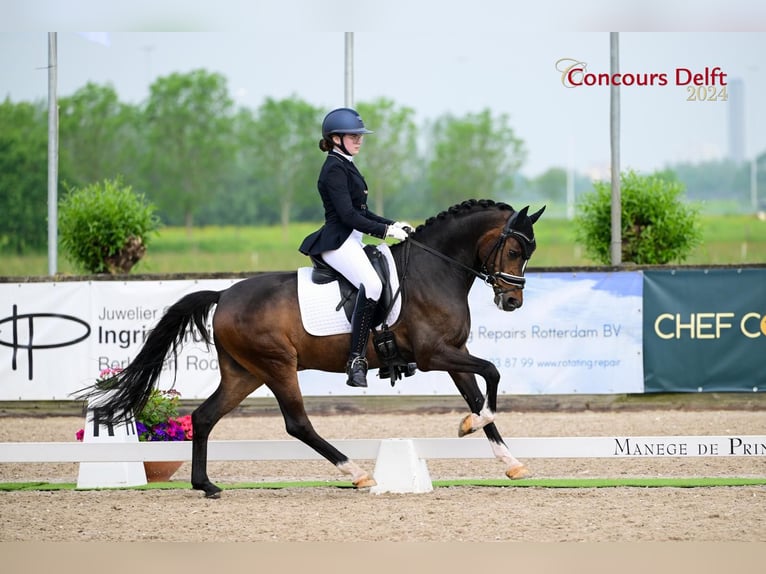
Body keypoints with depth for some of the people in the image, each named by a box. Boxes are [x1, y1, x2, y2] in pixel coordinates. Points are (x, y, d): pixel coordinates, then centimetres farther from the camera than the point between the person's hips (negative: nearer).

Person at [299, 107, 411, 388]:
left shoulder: (346, 167, 20)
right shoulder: (335, 169, -12)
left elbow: (361, 212, 23)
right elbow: (348, 215, -20)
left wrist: (392, 224, 12)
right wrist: (385, 230, -17)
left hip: (351, 242, 11)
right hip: (338, 241, -11)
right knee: (371, 284, -33)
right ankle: (357, 360, -37)